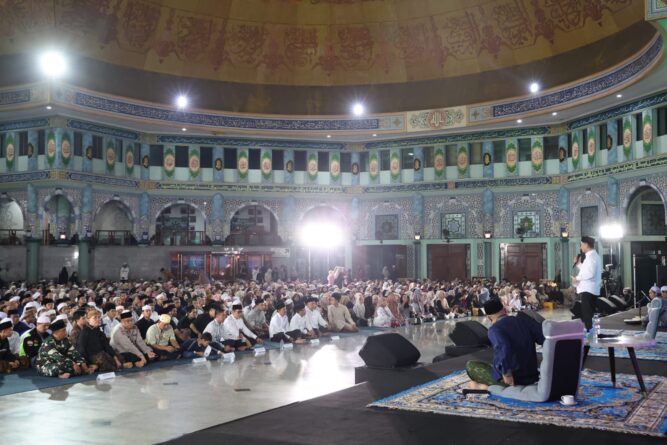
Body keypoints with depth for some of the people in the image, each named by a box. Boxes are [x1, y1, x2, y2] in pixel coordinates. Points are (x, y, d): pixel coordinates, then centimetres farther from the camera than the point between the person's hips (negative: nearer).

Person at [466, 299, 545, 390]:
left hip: (510, 379, -7)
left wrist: (506, 374, -23)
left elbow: (504, 348, -33)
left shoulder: (494, 329, -13)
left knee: (470, 365, 12)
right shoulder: (523, 321, 4)